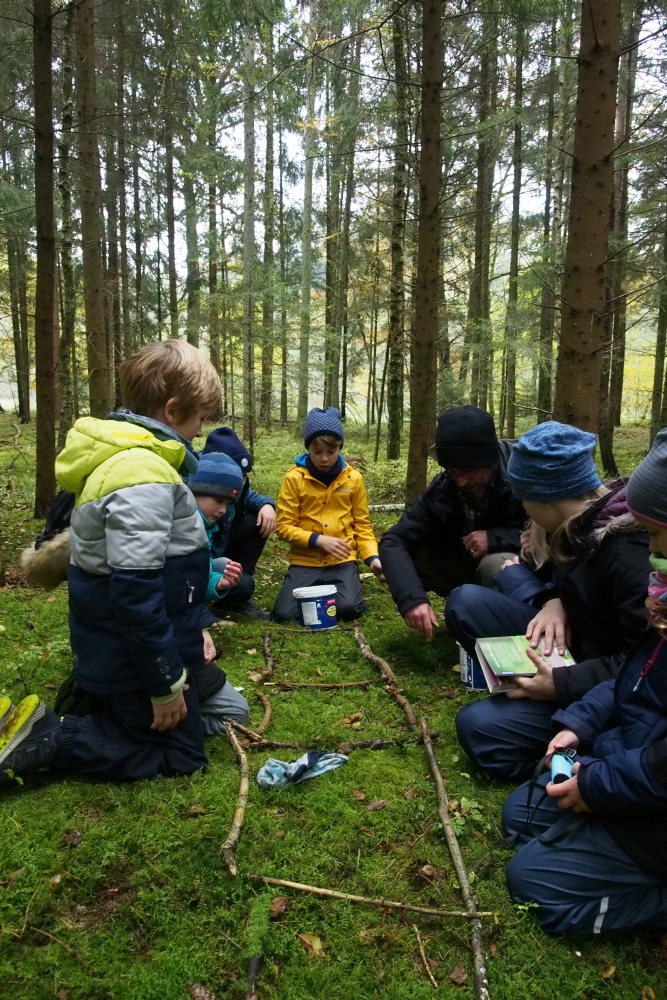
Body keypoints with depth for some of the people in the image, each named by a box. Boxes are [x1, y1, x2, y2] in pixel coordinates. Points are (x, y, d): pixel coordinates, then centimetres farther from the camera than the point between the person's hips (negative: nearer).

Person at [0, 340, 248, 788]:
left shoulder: (124, 454, 7)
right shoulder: (143, 476, -28)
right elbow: (135, 591, -30)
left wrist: (188, 634, 19)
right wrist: (165, 683, -19)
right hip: (136, 655, -10)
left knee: (228, 710, 23)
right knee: (181, 757, 7)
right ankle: (47, 738, 2)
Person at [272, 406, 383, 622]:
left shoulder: (353, 478, 2)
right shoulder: (294, 478, -4)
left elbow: (362, 525, 7)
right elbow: (284, 527, -4)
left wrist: (372, 557, -9)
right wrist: (318, 540, -17)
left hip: (342, 561, 0)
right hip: (305, 561, 0)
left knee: (349, 609, -24)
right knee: (285, 614, -17)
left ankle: (331, 591, 11)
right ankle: (315, 592, 14)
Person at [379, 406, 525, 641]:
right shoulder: (442, 489, -19)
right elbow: (394, 542, -23)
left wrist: (495, 538, -35)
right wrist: (412, 598, -40)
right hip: (475, 565, 4)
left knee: (497, 565, -36)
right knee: (410, 556, -15)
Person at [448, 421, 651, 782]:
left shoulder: (630, 551, -28)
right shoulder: (590, 518, -2)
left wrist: (562, 685, -27)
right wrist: (554, 600, -6)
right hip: (572, 647, 8)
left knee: (479, 728, -21)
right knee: (465, 602, -4)